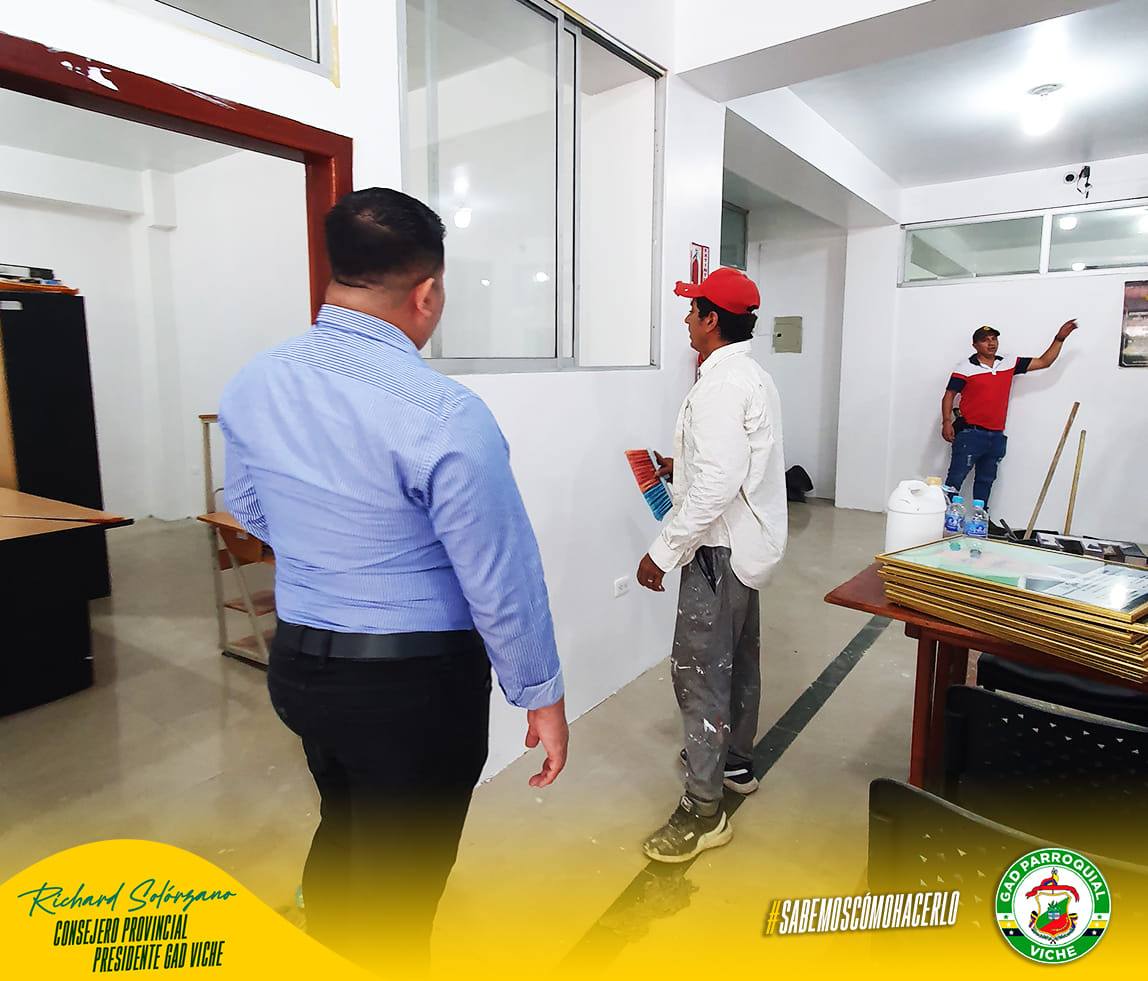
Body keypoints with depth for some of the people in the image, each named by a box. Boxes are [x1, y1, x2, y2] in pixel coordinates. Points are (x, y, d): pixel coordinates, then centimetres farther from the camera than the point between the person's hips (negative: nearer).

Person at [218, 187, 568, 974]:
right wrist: (541, 695, -5)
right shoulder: (444, 415, -26)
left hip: (296, 663, 7)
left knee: (341, 829, 31)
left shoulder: (253, 385, -3)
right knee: (397, 891, 15)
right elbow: (502, 578, -19)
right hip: (415, 682, -7)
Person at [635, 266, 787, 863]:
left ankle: (704, 809, 9)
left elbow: (717, 485, -29)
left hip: (720, 547, -11)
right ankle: (735, 761, 40)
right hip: (749, 541, 11)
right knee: (737, 658, 21)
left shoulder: (720, 386, -21)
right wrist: (684, 464, 19)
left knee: (698, 670, -3)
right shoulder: (755, 376, 11)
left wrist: (663, 552, -24)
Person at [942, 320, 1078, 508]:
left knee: (986, 480, 13)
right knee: (955, 479, -8)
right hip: (970, 434, -6)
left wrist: (1059, 339, 9)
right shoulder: (965, 367, -3)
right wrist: (946, 421, -16)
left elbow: (1043, 362, 19)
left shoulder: (1009, 364, 13)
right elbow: (949, 395, -4)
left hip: (996, 436, 6)